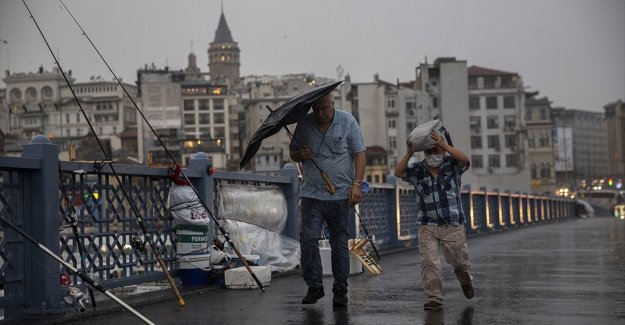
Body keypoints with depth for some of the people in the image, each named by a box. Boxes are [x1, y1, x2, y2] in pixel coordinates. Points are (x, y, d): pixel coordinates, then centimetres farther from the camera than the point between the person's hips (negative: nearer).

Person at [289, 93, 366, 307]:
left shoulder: (347, 121, 1)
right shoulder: (304, 124, 7)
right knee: (308, 239, -9)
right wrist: (300, 155, -9)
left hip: (340, 195, -1)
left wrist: (357, 184, -11)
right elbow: (292, 153, 15)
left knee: (340, 243, 4)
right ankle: (314, 286, 1)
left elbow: (359, 154, -1)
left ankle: (340, 289, 11)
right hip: (311, 194, 2)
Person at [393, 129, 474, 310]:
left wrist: (444, 145, -34)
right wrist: (409, 153, -23)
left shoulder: (452, 165, -3)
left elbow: (465, 160, -24)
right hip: (427, 226, 1)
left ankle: (465, 280, 46)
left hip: (453, 225, -1)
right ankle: (434, 298, -1)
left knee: (459, 261, 12)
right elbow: (398, 173, -12)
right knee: (429, 261, -9)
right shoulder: (417, 170, 1)